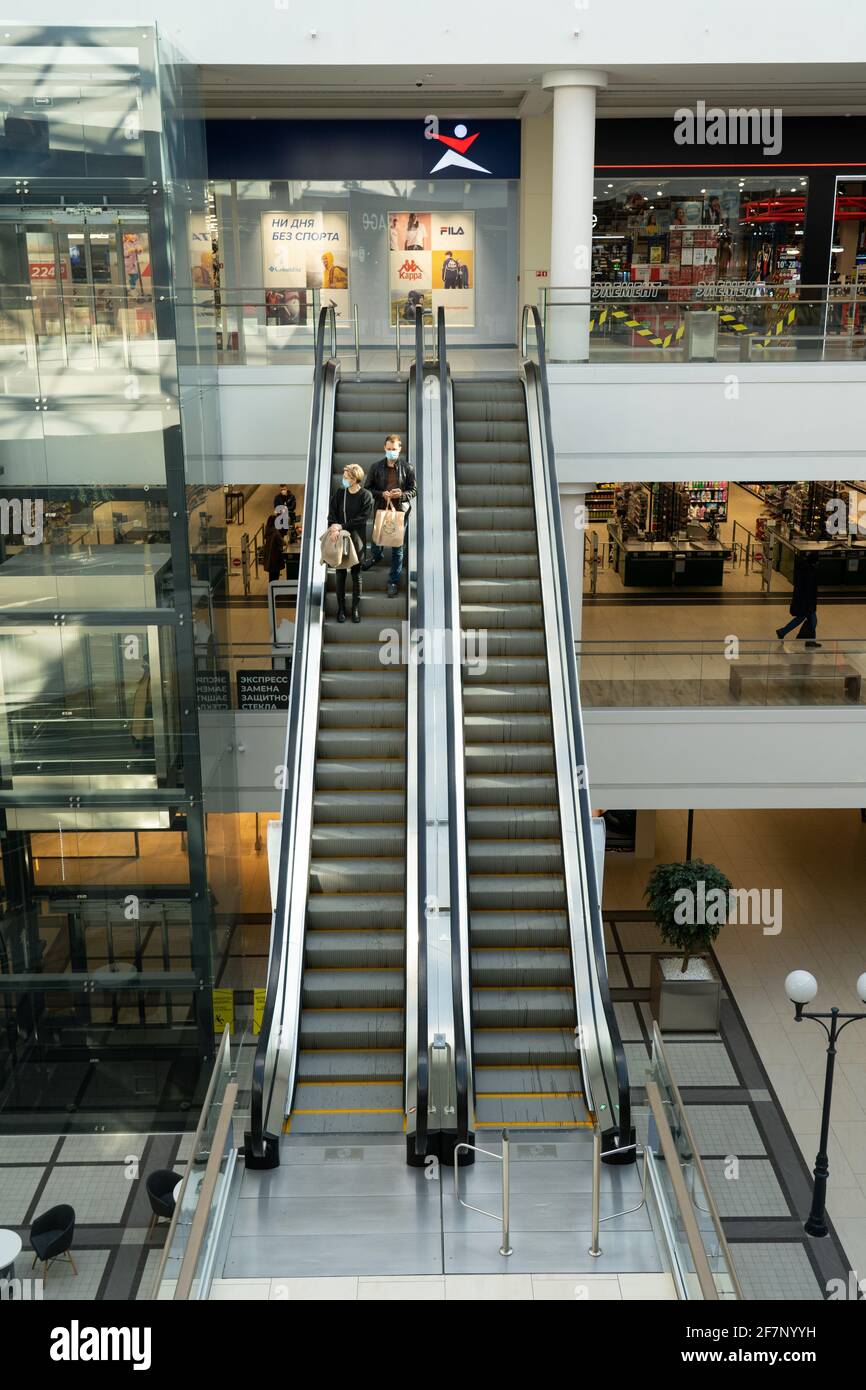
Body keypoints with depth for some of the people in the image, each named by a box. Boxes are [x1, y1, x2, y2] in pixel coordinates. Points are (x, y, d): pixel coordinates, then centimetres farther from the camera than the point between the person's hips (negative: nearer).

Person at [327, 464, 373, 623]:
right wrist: (334, 527, -17)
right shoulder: (340, 492, 2)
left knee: (356, 574, 7)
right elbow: (332, 512, 1)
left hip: (356, 538, -2)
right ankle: (341, 607, 16)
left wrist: (342, 526, -19)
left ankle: (356, 608, 17)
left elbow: (362, 518, -14)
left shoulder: (365, 496, -8)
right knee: (340, 573, 7)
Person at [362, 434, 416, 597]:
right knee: (376, 541, 16)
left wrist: (402, 495, -18)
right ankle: (376, 557, 53)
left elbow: (414, 490, 2)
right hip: (381, 510, 1)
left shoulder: (407, 467, -2)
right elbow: (368, 488, 5)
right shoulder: (376, 467, 0)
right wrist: (381, 494, -14)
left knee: (398, 548, 3)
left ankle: (393, 581, 14)